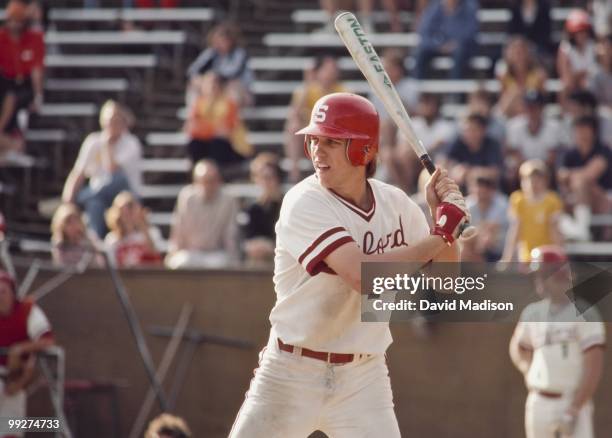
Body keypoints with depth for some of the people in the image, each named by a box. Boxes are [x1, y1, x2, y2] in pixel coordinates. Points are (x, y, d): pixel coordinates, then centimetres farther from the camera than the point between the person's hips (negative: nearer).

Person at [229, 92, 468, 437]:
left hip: (363, 379, 4)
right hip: (293, 373, -4)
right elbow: (363, 276, -29)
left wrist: (444, 213, -9)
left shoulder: (395, 203, 1)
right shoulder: (305, 204, -16)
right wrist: (440, 236, -22)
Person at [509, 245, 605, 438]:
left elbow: (593, 368, -14)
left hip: (574, 401, -6)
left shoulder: (584, 314, -10)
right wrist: (527, 370, 6)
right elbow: (518, 346, 28)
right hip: (538, 403, 6)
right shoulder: (533, 312, 9)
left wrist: (574, 409, -18)